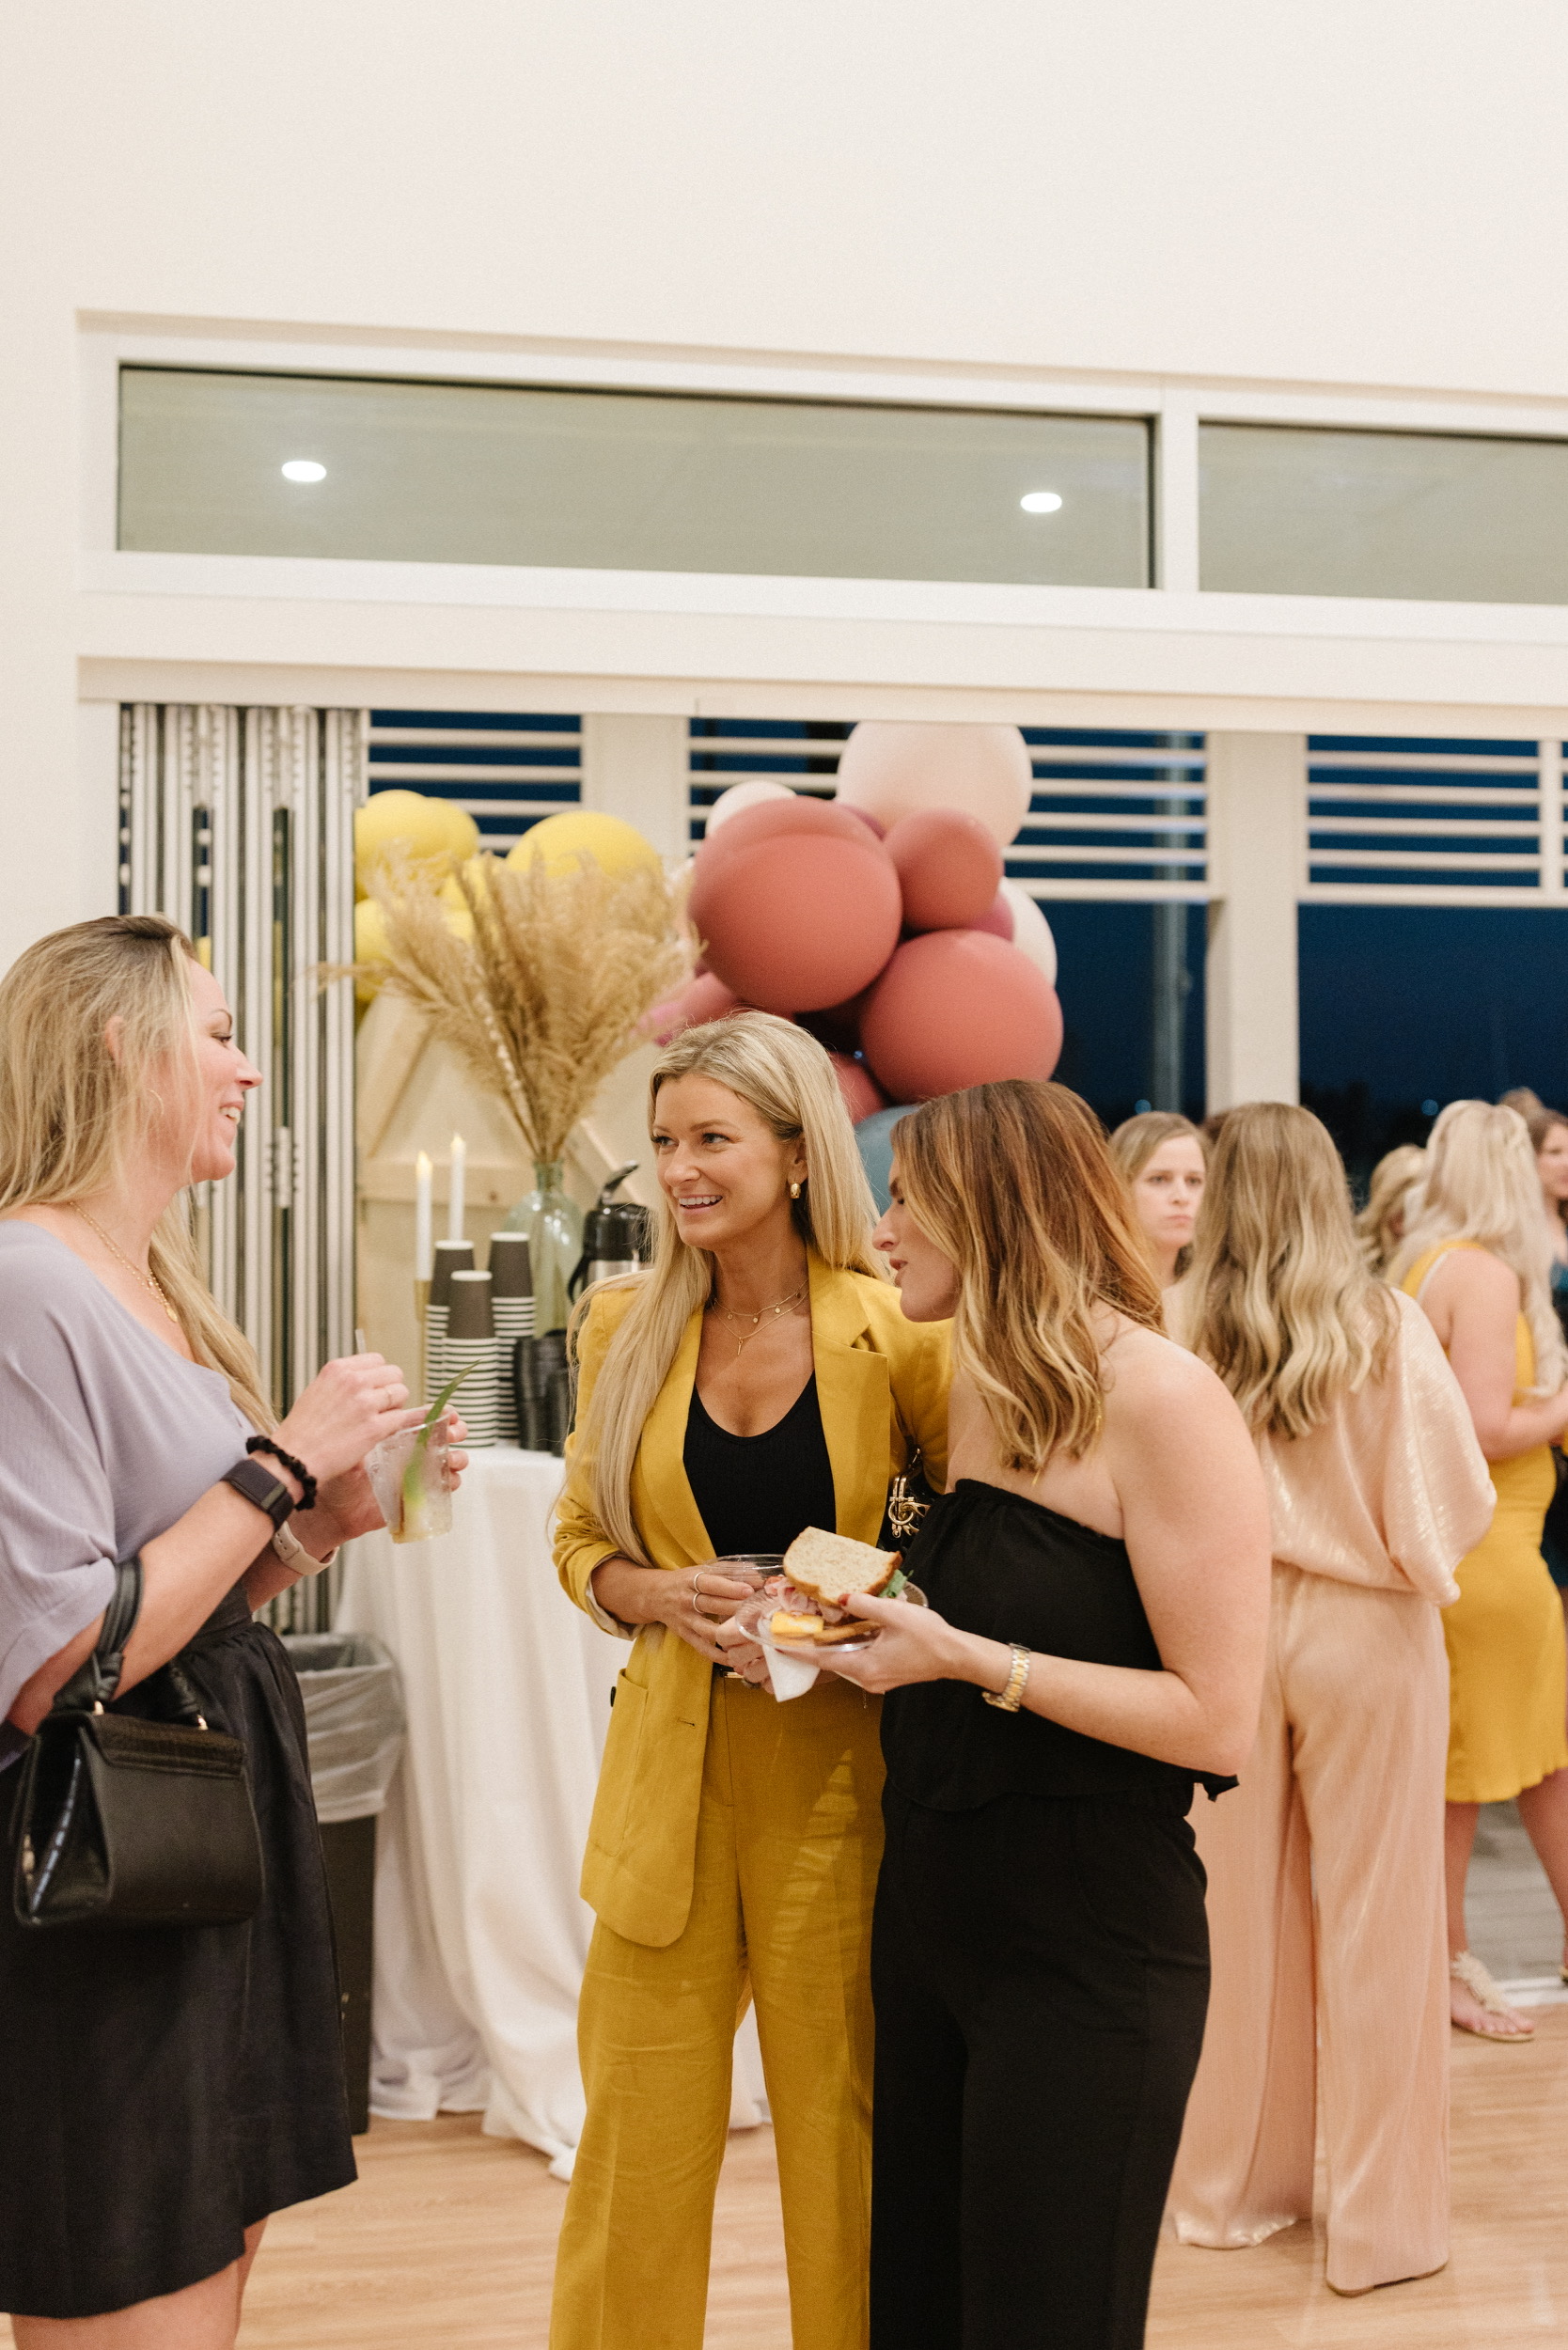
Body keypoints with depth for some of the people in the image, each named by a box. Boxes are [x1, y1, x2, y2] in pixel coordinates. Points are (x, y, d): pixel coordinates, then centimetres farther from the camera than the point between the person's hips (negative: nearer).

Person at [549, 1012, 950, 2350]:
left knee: (845, 2127, 9)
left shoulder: (896, 1328, -6)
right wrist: (661, 1596, -8)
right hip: (669, 1771, 3)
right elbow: (582, 1540, 12)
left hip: (839, 1774, -2)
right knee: (640, 2136, 10)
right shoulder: (629, 1326, 3)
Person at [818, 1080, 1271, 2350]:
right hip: (928, 1905, 8)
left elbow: (1215, 1722, -20)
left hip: (1087, 1944, -7)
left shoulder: (1162, 1398, -16)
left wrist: (969, 1660, -19)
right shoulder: (981, 1388, 9)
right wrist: (881, 1616, 3)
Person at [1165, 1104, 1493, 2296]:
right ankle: (1381, 2217, 19)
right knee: (1373, 1922, 8)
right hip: (1366, 1634, -1)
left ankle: (1236, 2183, 29)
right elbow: (1453, 1496, -9)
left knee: (1242, 1912, 14)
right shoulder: (1387, 1324, -11)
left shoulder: (1181, 1331, -10)